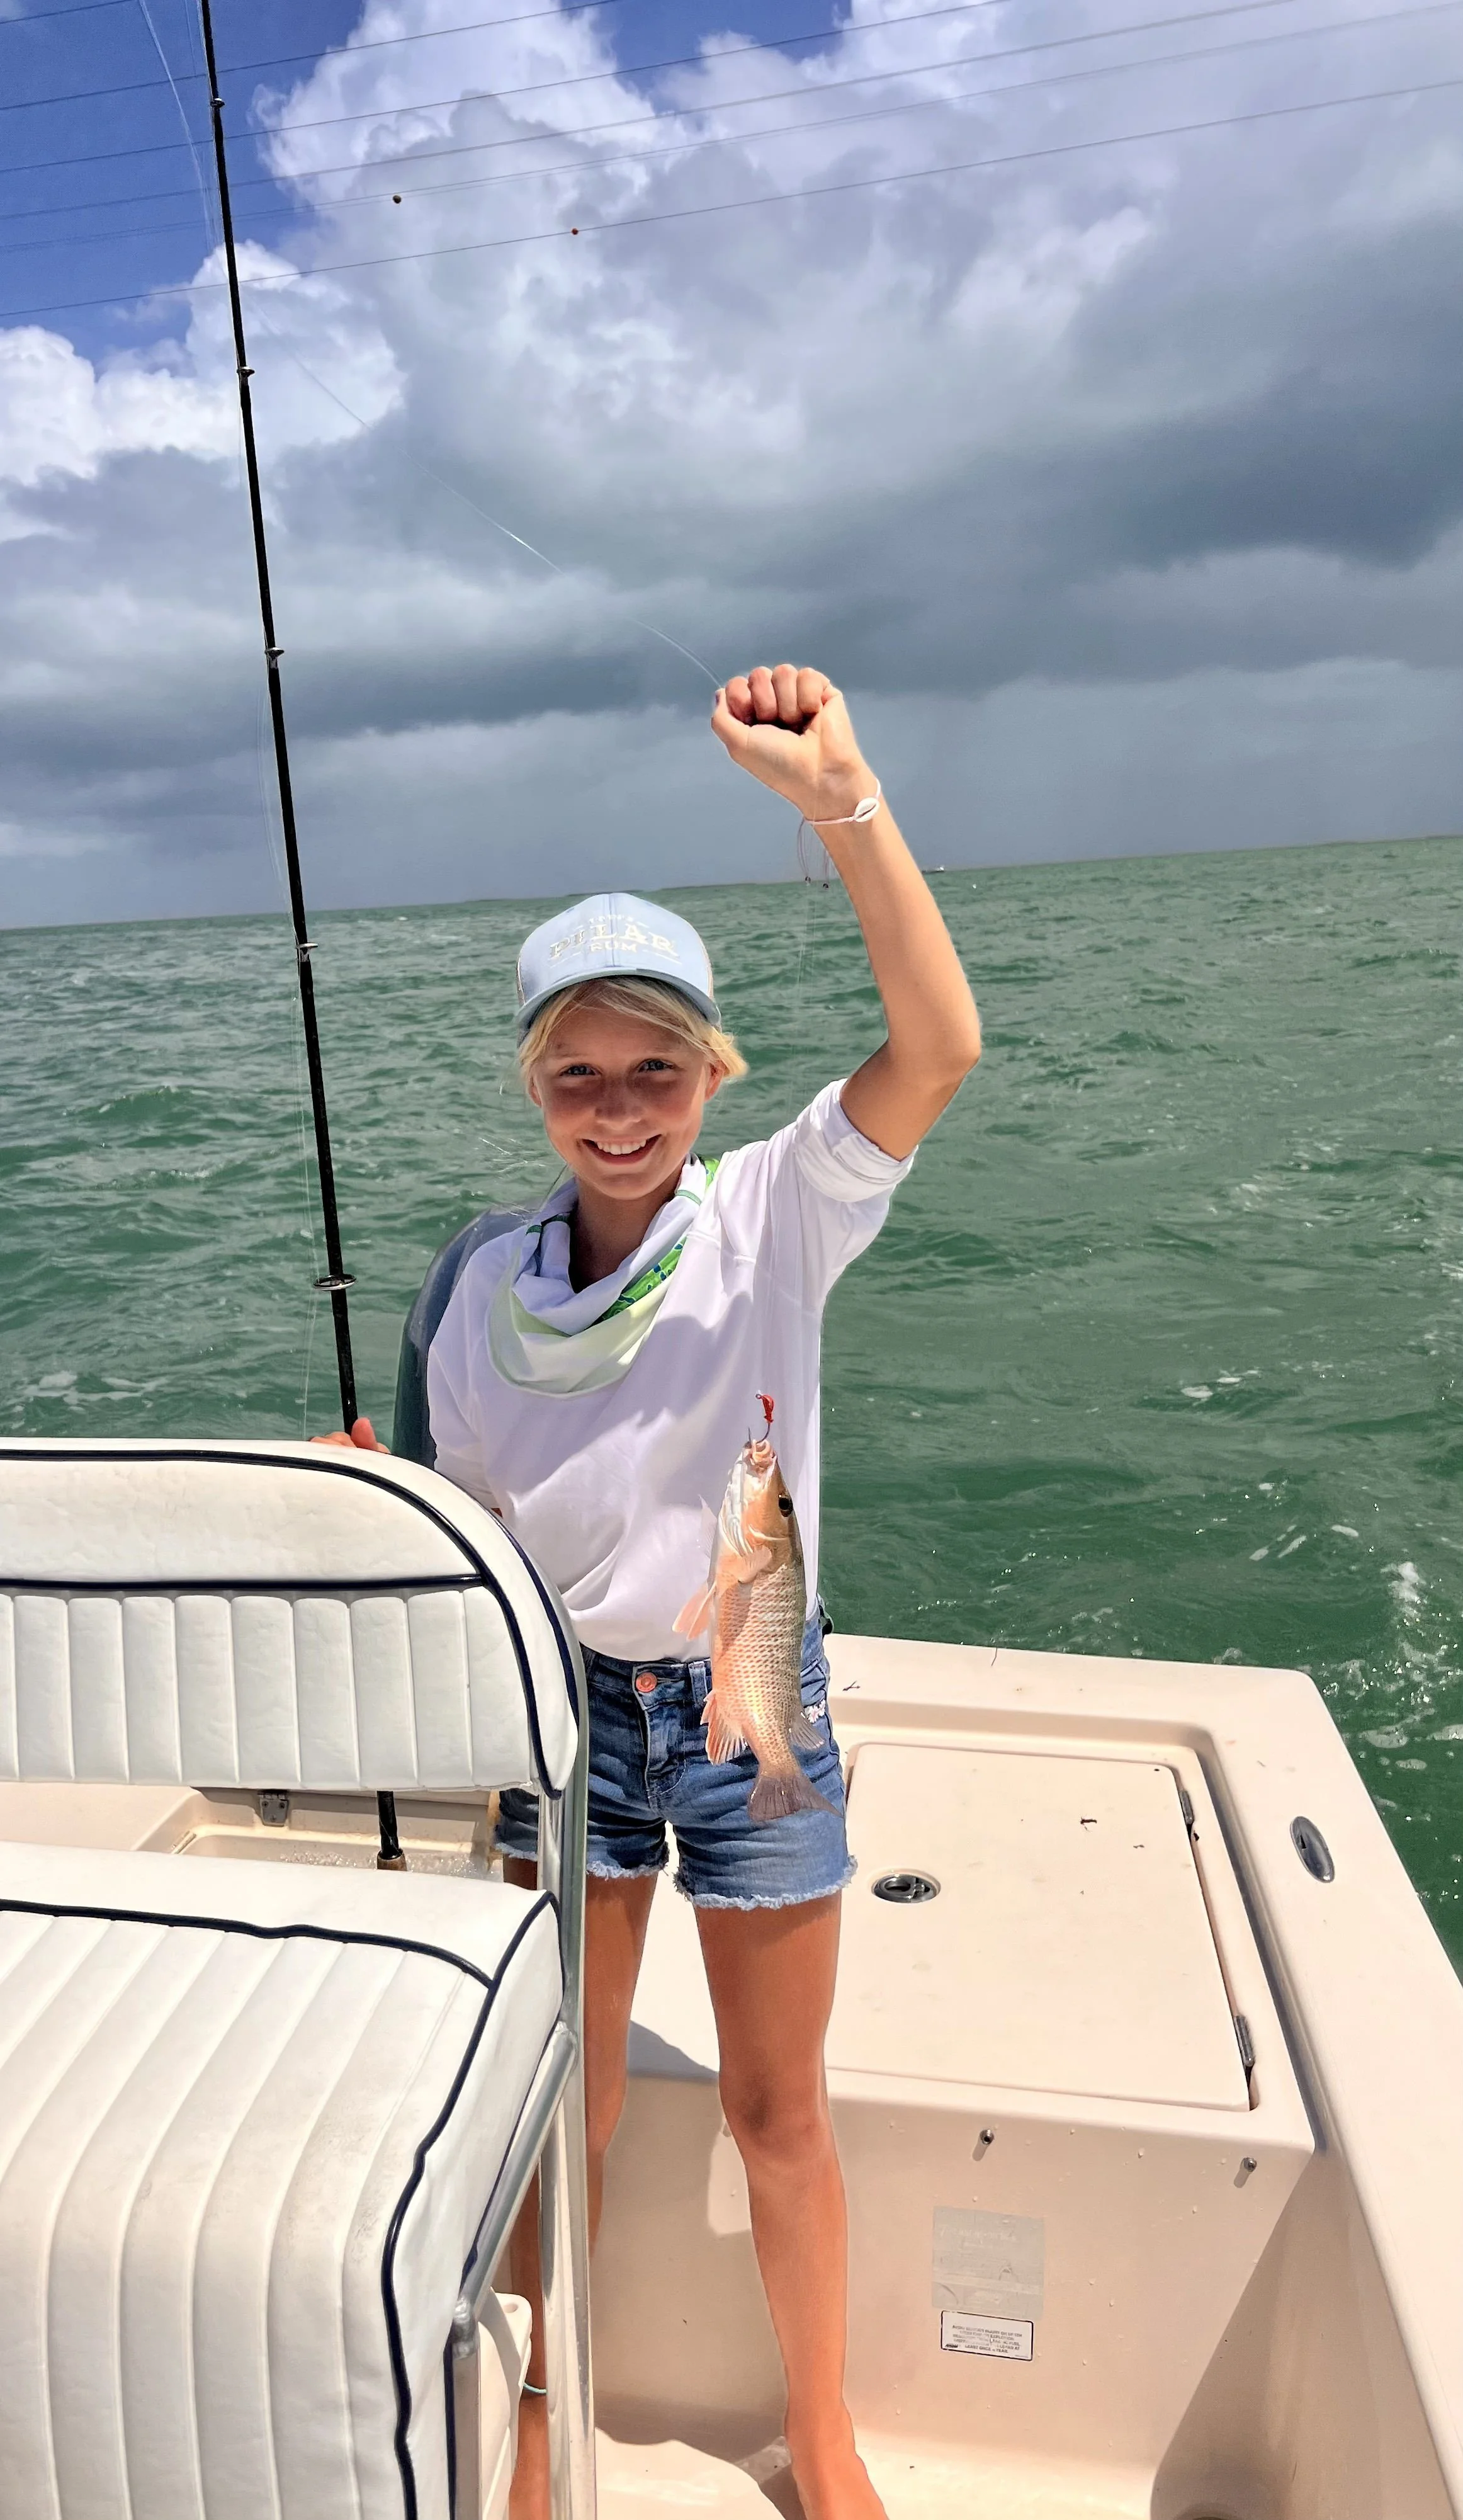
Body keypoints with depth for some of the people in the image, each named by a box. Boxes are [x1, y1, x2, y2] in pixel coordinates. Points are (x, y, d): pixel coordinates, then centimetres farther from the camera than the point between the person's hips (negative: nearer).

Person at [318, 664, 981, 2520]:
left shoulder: (775, 1216, -14)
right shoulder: (493, 1289, -6)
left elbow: (940, 1046, -32)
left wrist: (836, 794, -39)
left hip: (754, 1698, -2)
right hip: (567, 1702, 3)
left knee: (777, 2105, 16)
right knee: (565, 2089, 20)